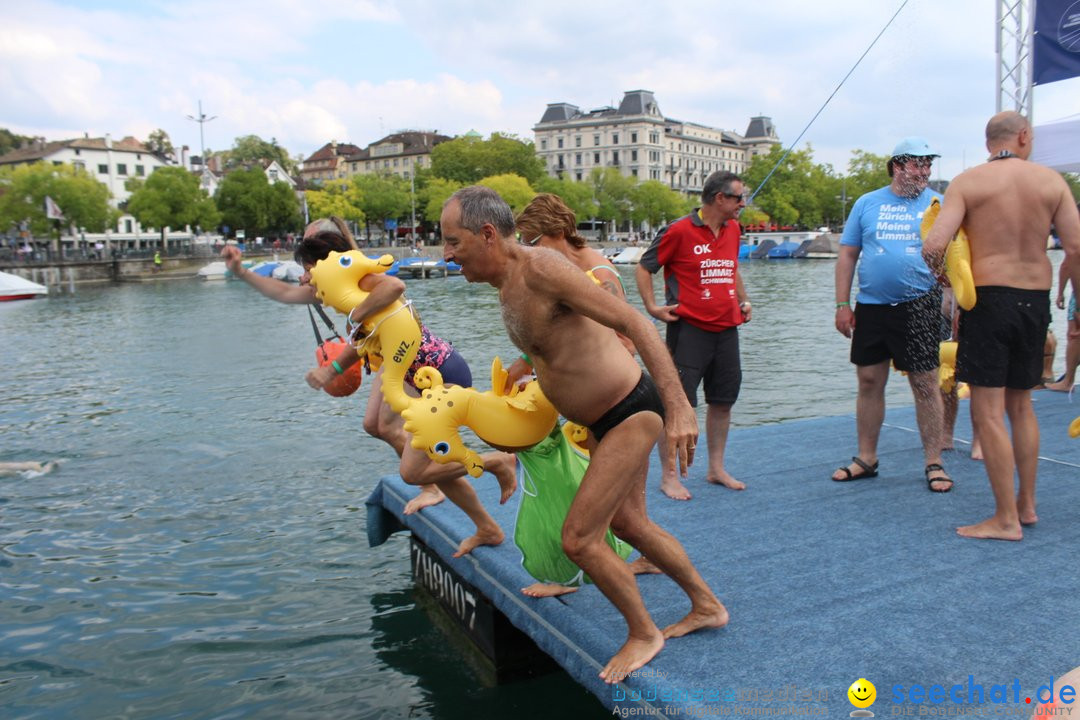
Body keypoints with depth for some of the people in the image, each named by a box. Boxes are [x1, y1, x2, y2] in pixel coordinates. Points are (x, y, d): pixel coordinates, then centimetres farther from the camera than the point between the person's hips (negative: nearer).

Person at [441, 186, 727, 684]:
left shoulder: (541, 268, -25)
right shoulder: (509, 283, 4)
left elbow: (633, 323, -29)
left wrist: (678, 405, -34)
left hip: (632, 413, -10)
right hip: (605, 419, 10)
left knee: (579, 540, -6)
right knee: (628, 523, 22)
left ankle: (643, 635, 19)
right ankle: (707, 607, 42)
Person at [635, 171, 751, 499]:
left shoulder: (733, 229, 12)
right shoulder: (679, 231, -10)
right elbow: (644, 268, -3)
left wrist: (743, 300, 17)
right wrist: (652, 307, -12)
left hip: (726, 328, 7)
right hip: (689, 328, -7)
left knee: (723, 401, 13)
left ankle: (716, 469, 27)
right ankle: (668, 476, 6)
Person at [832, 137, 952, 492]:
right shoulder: (867, 203, 8)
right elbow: (847, 255, 8)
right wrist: (842, 304, 2)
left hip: (918, 306, -2)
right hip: (871, 306, 2)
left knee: (925, 384, 0)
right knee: (869, 382, 8)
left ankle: (934, 463, 12)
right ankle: (866, 459, 21)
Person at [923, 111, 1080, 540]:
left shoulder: (968, 182, -4)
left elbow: (933, 247, -16)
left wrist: (942, 277, 4)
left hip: (988, 298, -4)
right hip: (1036, 299, 5)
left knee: (987, 411, 0)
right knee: (1021, 405, 19)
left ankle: (1006, 520, 3)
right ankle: (1027, 505, 28)